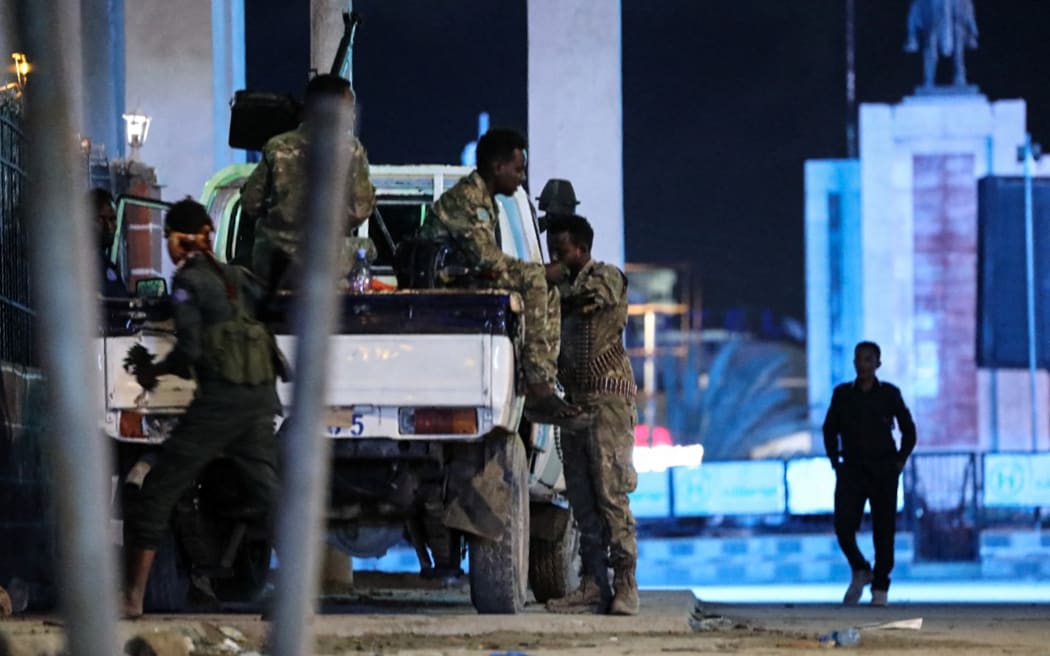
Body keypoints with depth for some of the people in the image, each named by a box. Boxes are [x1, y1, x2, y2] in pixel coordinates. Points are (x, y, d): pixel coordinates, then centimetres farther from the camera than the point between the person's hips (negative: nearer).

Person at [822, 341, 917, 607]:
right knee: (844, 526, -11)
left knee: (883, 530, -1)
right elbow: (829, 430, 14)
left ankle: (880, 589, 7)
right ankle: (860, 571, 15)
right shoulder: (843, 394, 4)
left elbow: (908, 430, 8)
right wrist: (835, 462, 7)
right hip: (851, 470, 1)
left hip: (883, 472, -1)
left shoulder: (889, 394, 0)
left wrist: (899, 462, 2)